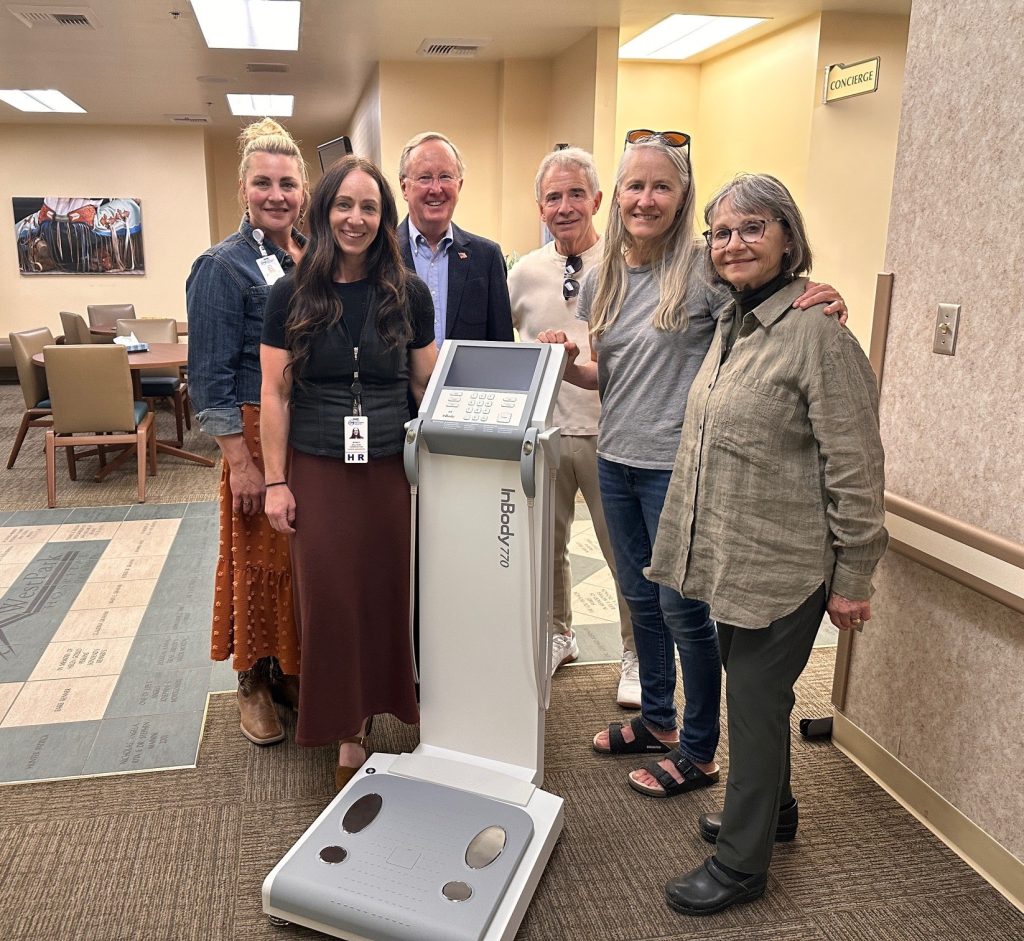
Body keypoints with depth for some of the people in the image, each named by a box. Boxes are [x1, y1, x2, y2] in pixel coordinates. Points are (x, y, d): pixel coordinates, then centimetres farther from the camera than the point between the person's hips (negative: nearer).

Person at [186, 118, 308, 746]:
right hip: (261, 433, -6)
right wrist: (240, 460, -16)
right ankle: (254, 682, 24)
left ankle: (294, 668, 30)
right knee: (261, 557, 4)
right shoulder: (224, 266, -8)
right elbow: (211, 375, -12)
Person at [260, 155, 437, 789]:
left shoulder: (409, 294, 1)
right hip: (319, 473, 0)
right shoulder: (293, 296, -1)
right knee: (332, 600, 5)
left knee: (390, 593, 7)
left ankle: (383, 703, 29)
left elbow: (428, 386, 7)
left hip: (392, 470, 1)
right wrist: (276, 481, -2)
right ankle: (349, 731, 20)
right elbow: (275, 395, 1)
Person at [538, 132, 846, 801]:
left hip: (678, 466, -6)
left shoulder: (704, 268, -11)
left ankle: (699, 753, 23)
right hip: (617, 462, 7)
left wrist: (820, 307, -30)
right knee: (641, 598, 18)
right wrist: (568, 364, -5)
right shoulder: (602, 281, 7)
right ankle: (657, 720, 38)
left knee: (683, 608, 3)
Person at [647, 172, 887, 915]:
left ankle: (741, 864, 23)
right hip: (732, 559, 8)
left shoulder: (816, 331, -16)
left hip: (782, 567, -8)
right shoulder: (733, 322, 10)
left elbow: (856, 467, -16)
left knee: (757, 703, 5)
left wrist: (853, 577, -13)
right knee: (755, 694, 21)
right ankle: (772, 811, 43)